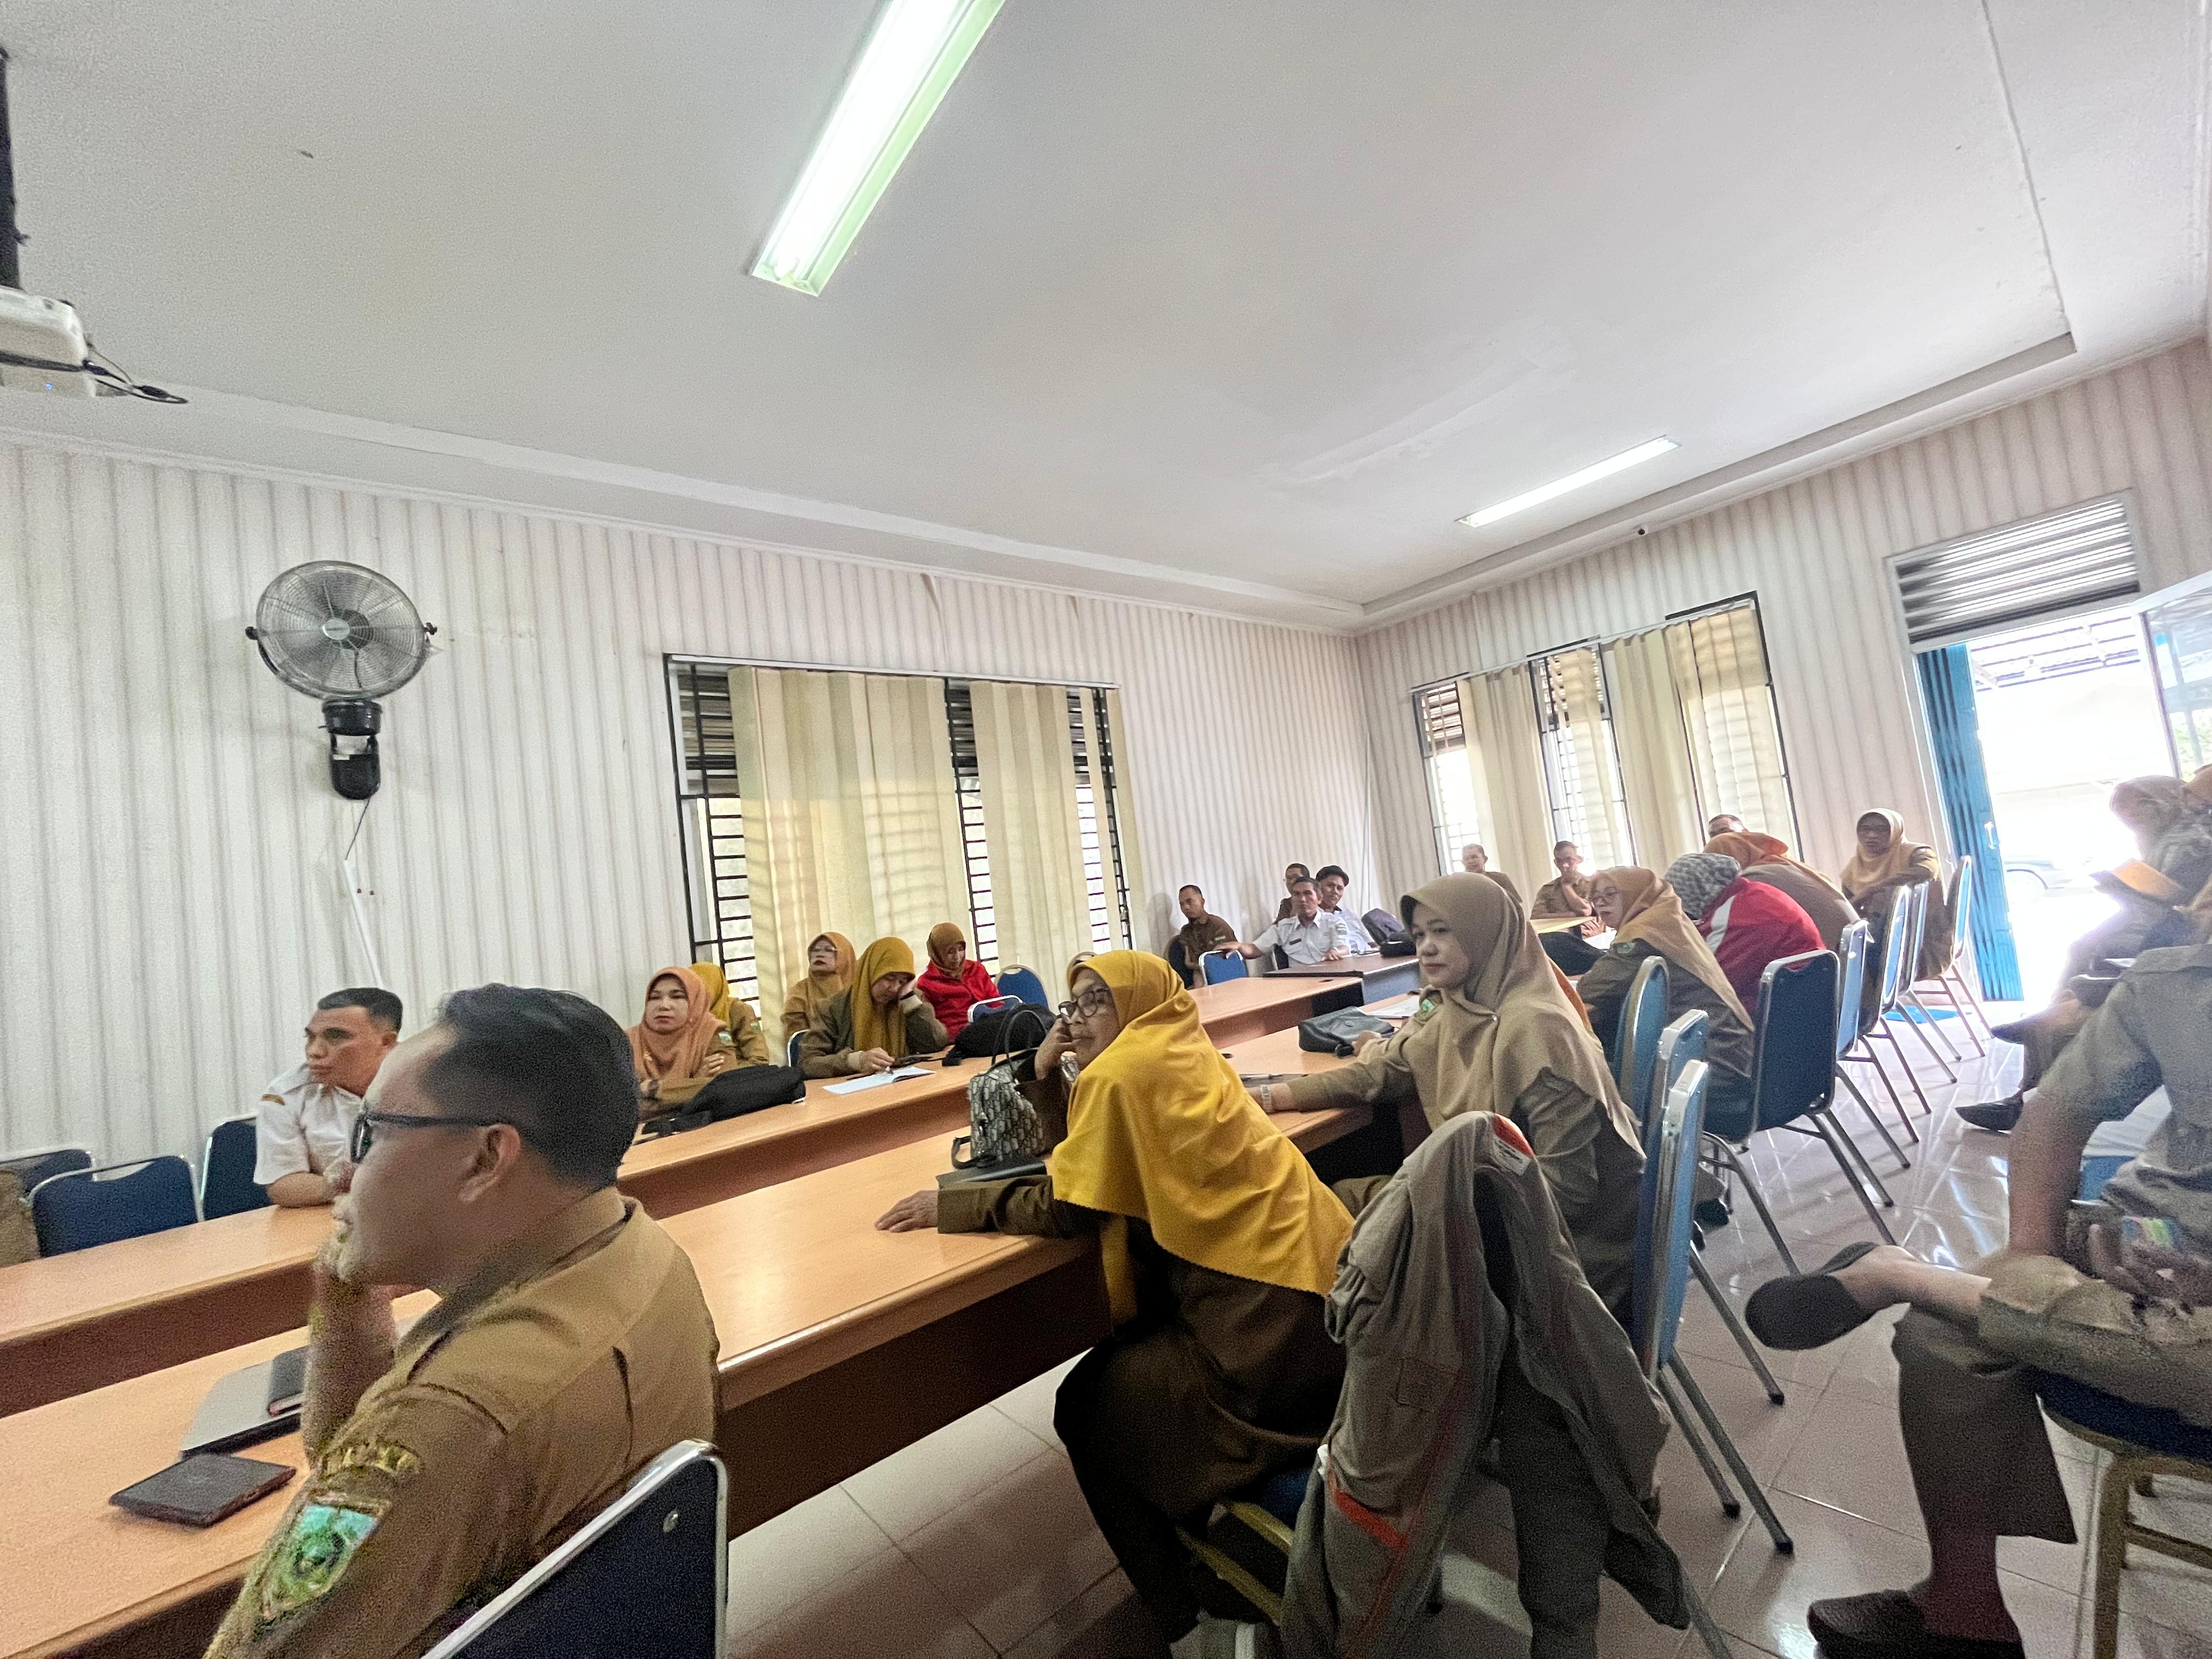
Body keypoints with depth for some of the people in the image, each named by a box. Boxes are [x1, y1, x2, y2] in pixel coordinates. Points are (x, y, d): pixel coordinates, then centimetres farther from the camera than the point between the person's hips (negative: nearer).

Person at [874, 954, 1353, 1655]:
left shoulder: (1124, 1069, -14)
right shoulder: (1182, 1050, 11)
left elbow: (1064, 1205, -10)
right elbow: (1089, 1153, 17)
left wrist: (949, 1204, -1)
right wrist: (1048, 1077, 5)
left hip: (1270, 1322, -8)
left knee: (1088, 1408, 12)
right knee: (1127, 1352, 28)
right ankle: (1206, 1530, 40)